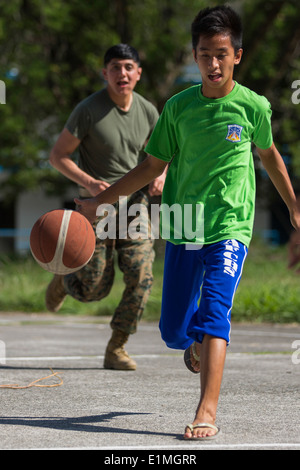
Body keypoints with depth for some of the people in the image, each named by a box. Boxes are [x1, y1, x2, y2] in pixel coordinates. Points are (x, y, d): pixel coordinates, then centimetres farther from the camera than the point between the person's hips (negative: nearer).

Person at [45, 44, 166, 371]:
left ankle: (116, 349, 1)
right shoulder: (88, 110, -11)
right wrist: (89, 183, -21)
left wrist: (160, 175, -4)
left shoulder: (147, 111, 3)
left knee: (141, 277, -13)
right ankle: (64, 279, 35)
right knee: (95, 289, -1)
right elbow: (58, 155, -6)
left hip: (135, 201, 3)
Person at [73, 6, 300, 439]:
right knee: (173, 330, 8)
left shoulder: (253, 106, -4)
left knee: (213, 314, -21)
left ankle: (207, 412, -25)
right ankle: (198, 344, 45)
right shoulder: (178, 107, -1)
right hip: (183, 228, 3)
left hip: (230, 228, -3)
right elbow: (153, 166, 8)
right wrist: (101, 201, 4)